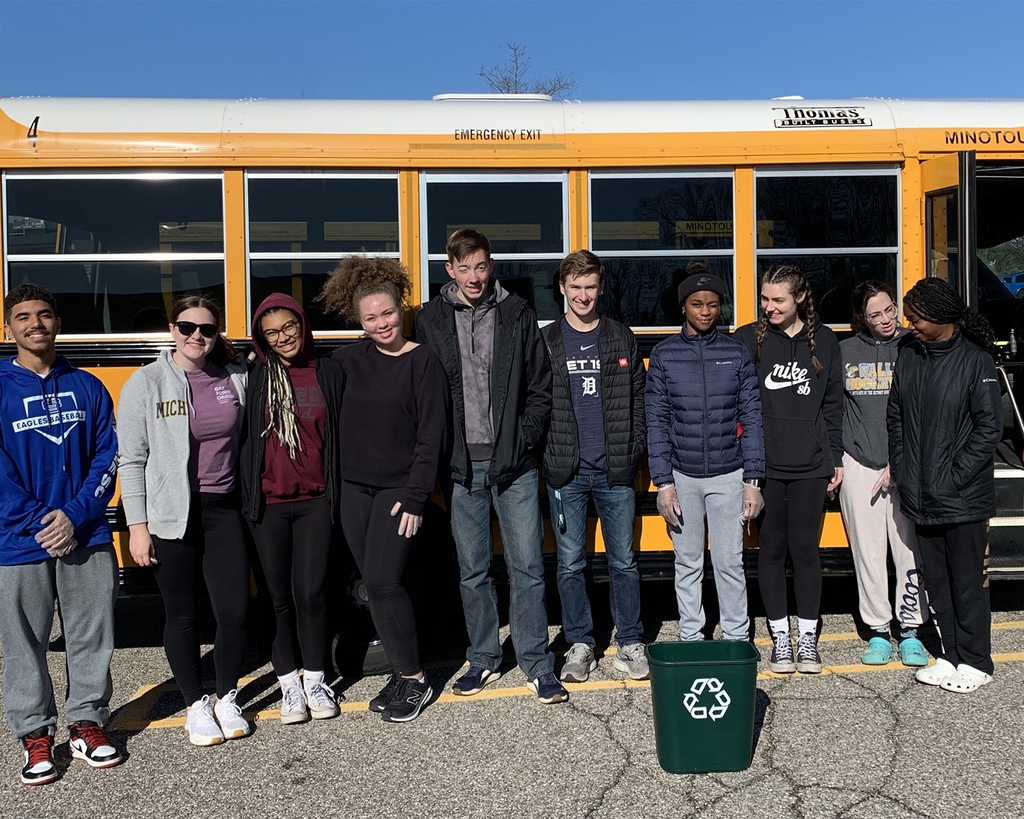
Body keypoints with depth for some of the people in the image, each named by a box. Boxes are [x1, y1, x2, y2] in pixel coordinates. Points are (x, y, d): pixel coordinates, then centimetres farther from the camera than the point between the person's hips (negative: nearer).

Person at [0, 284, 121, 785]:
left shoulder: (87, 387, 5)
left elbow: (107, 458, 2)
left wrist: (75, 516, -10)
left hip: (86, 537, 2)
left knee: (91, 636, 10)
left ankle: (87, 723, 26)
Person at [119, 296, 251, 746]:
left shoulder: (235, 378, 3)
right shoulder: (146, 383, -5)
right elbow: (131, 460, -4)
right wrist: (137, 525, -7)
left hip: (224, 510, 2)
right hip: (171, 515, -2)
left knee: (235, 610, 1)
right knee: (182, 615, 8)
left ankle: (227, 699, 23)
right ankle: (196, 705, 26)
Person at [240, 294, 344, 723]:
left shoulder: (329, 372, 3)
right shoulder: (256, 377, 0)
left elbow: (342, 435, 7)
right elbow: (242, 437, 1)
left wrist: (338, 490, 5)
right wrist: (246, 495, -4)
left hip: (315, 500, 0)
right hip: (268, 503, 0)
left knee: (311, 592, 2)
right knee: (278, 595, 9)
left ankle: (315, 679, 20)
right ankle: (289, 682, 24)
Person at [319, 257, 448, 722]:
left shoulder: (423, 362, -7)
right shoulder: (349, 360, 5)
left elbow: (431, 434, -10)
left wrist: (415, 496, -14)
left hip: (399, 489, -5)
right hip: (354, 487, 5)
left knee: (383, 582, -10)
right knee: (375, 585, 8)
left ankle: (414, 681, 6)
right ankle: (402, 673, 23)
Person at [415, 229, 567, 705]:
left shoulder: (516, 314, 2)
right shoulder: (431, 320, 3)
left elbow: (541, 387, 4)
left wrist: (524, 439, -6)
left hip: (513, 463, -1)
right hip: (461, 465, 1)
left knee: (527, 566, 2)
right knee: (473, 571, 12)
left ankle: (538, 665, 13)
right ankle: (483, 659, 26)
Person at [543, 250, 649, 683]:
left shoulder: (622, 338, 8)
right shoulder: (546, 341, 4)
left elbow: (639, 399, 8)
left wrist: (633, 450, -1)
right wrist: (545, 454, -4)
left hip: (615, 470, 1)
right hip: (565, 472, 0)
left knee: (624, 562, 7)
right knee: (570, 563, 7)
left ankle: (630, 644, 20)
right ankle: (580, 644, 20)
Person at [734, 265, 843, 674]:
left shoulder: (824, 341, 7)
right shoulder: (747, 339, 1)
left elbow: (833, 405, 11)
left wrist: (835, 458, 8)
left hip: (810, 464, 1)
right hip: (764, 464, -1)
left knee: (805, 547, 5)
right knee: (771, 548, 6)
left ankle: (807, 637, 19)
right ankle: (780, 636, 19)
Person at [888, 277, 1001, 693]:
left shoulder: (975, 361, -10)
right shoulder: (907, 356, 6)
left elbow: (989, 429, -10)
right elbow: (895, 417, 12)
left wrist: (954, 478, -14)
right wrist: (900, 468, 4)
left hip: (962, 498, -5)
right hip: (920, 497, 5)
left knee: (968, 581, 5)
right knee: (935, 581, 13)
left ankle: (976, 662, 19)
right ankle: (950, 655, 26)